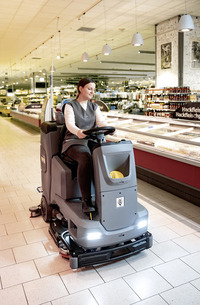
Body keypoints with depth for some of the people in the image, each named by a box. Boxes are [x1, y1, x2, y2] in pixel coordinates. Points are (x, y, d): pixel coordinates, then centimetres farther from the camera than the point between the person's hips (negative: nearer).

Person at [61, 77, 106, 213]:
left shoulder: (94, 106, 19)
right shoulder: (70, 105, 5)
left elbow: (101, 121, 2)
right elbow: (70, 123, -14)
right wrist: (78, 132, -38)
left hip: (92, 141, 4)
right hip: (74, 142, -4)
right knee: (85, 158, -38)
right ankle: (86, 200, -36)